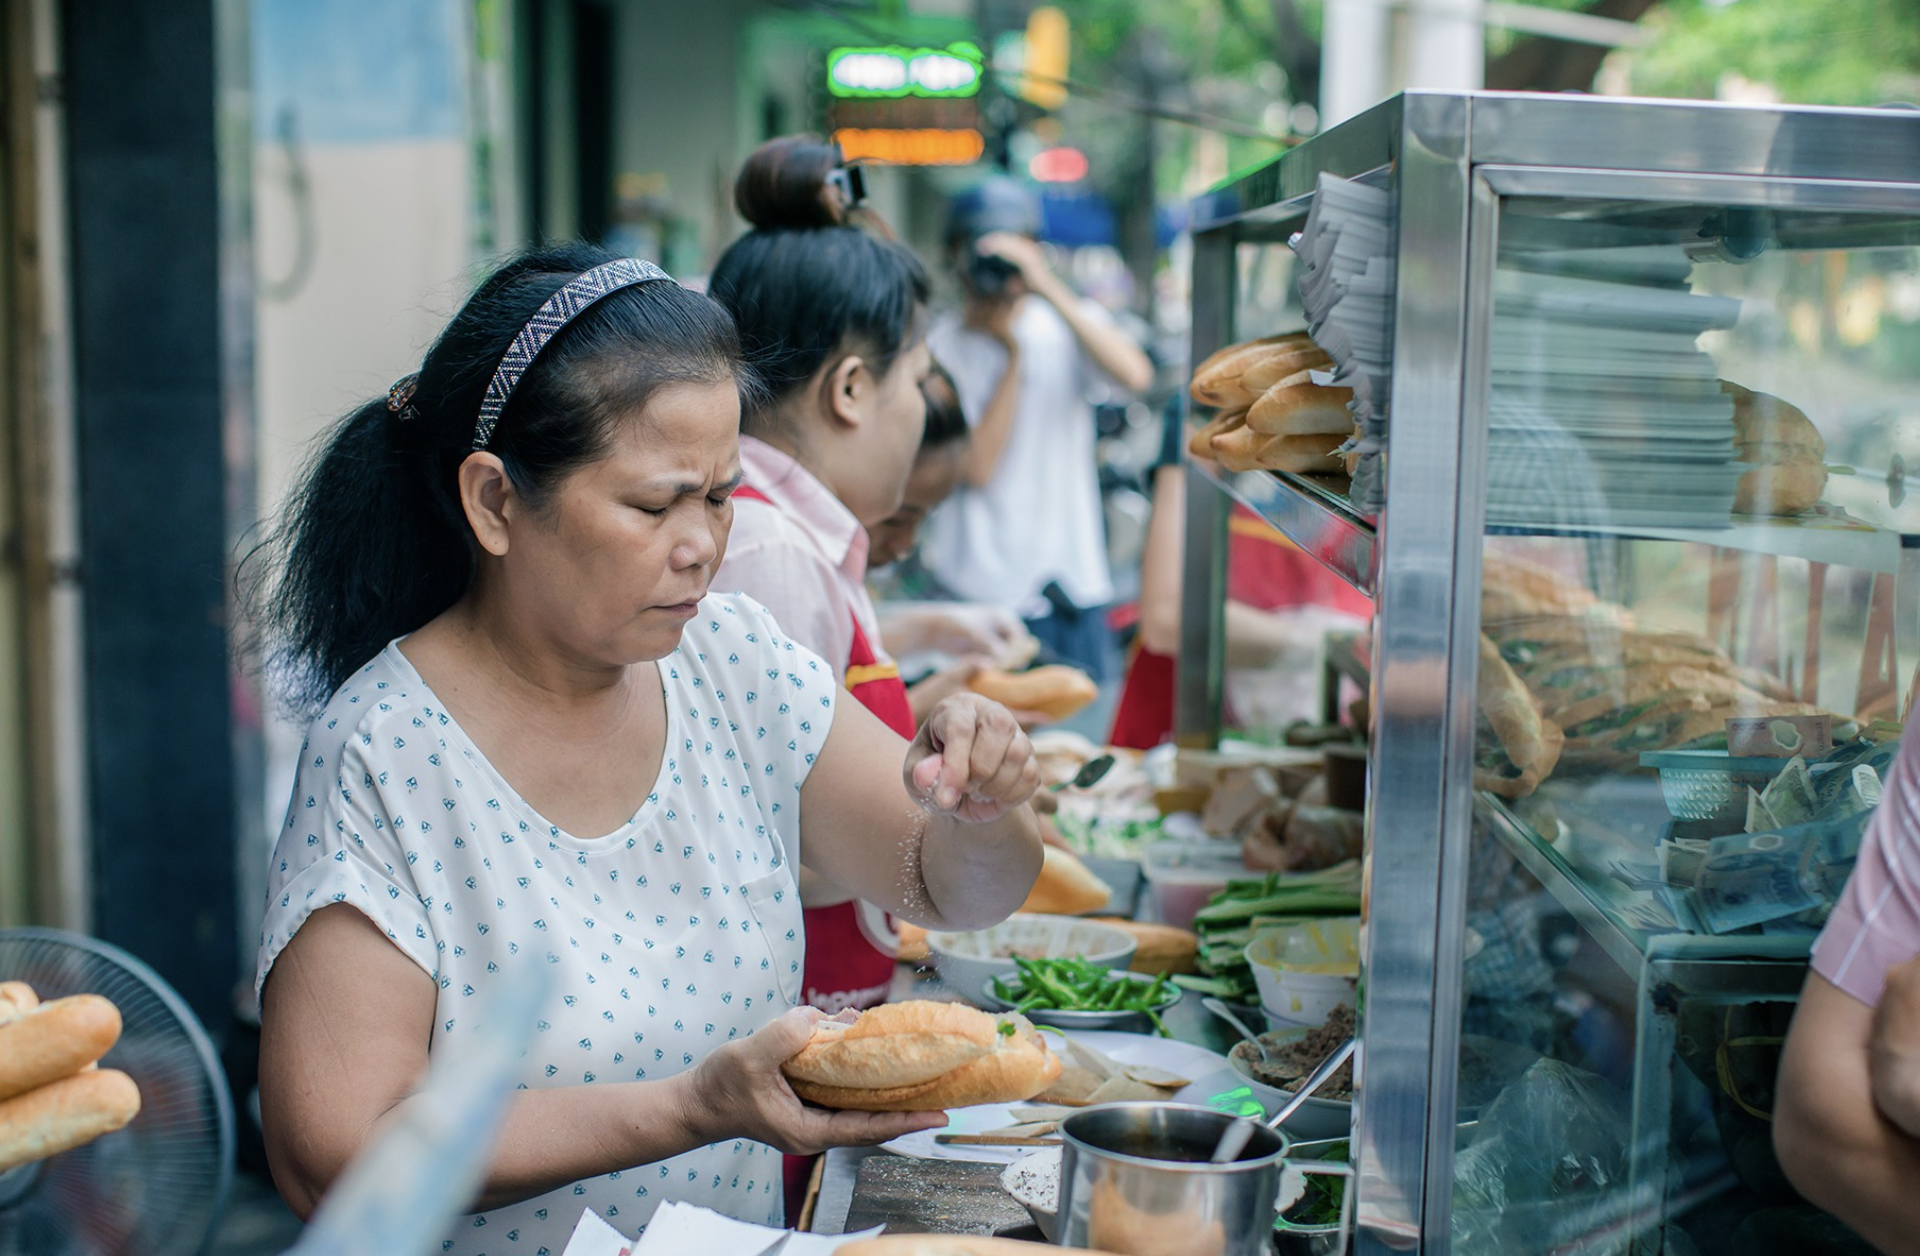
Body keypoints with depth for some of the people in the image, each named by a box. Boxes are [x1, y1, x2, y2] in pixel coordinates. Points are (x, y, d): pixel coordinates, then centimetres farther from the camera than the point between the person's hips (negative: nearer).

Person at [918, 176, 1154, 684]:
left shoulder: (1068, 323, 7)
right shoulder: (940, 350, 0)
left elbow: (1136, 376, -15)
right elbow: (977, 468, -11)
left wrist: (1049, 289, -18)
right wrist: (1013, 352, -9)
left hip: (1074, 583, 3)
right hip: (979, 592, -2)